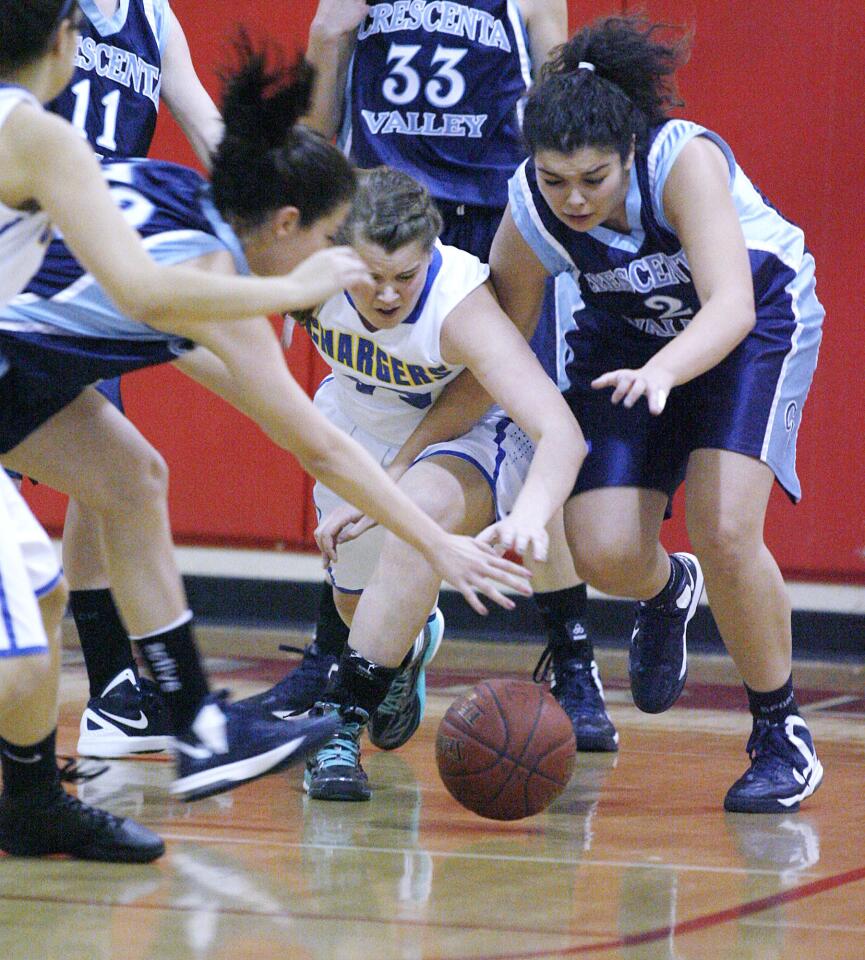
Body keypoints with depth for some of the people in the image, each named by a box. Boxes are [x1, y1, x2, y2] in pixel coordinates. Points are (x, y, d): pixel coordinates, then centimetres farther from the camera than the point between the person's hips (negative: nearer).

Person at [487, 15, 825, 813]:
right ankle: (669, 592, 25)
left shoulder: (684, 158, -35)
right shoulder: (530, 216, -24)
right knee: (604, 555, -14)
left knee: (725, 530, -24)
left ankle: (782, 734, -2)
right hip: (629, 334, 3)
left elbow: (732, 306, -44)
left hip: (759, 322, -3)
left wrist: (665, 371, -64)